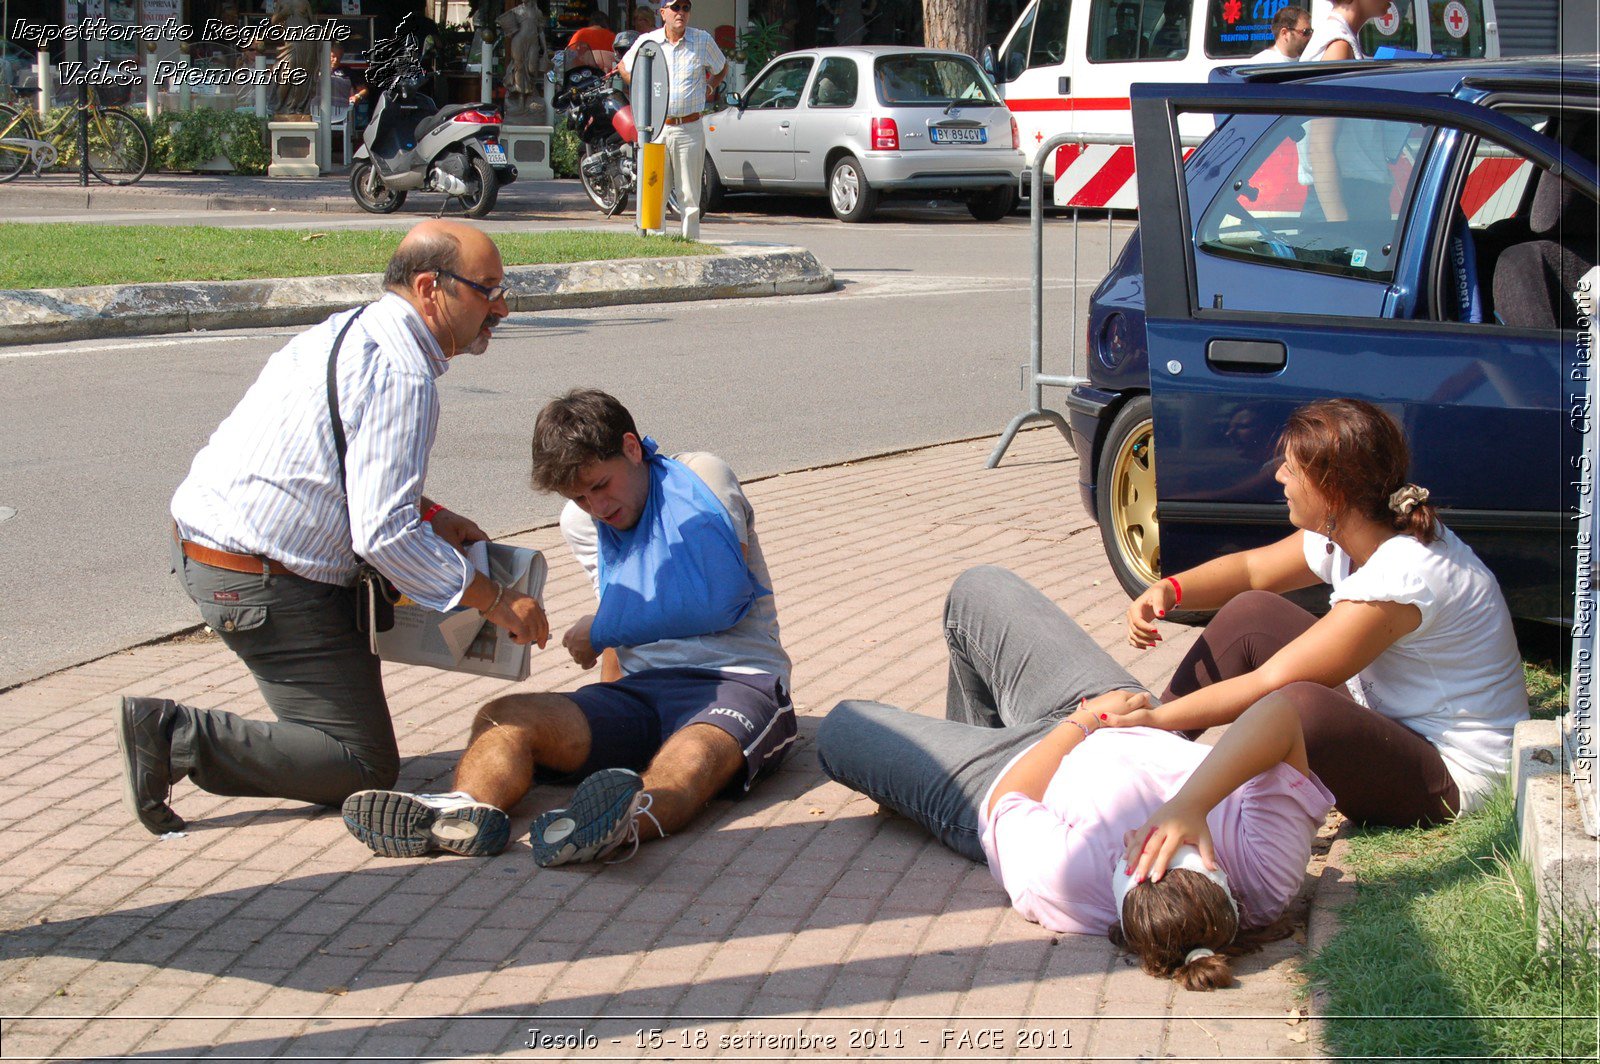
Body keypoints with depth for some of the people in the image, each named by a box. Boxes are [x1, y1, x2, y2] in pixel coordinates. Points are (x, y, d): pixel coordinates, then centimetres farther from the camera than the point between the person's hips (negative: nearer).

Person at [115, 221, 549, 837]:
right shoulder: (404, 377, -19)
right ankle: (178, 737, -11)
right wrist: (497, 603, -16)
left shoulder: (352, 330, 12)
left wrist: (430, 515, 16)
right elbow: (385, 534, -23)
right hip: (261, 585, -10)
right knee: (366, 769, -3)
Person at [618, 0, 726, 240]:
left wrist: (709, 89, 9)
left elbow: (721, 69, 22)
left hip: (690, 128, 0)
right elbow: (623, 67, 21)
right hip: (656, 128, 0)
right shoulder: (646, 41, 4)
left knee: (689, 194, 2)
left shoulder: (703, 40, 5)